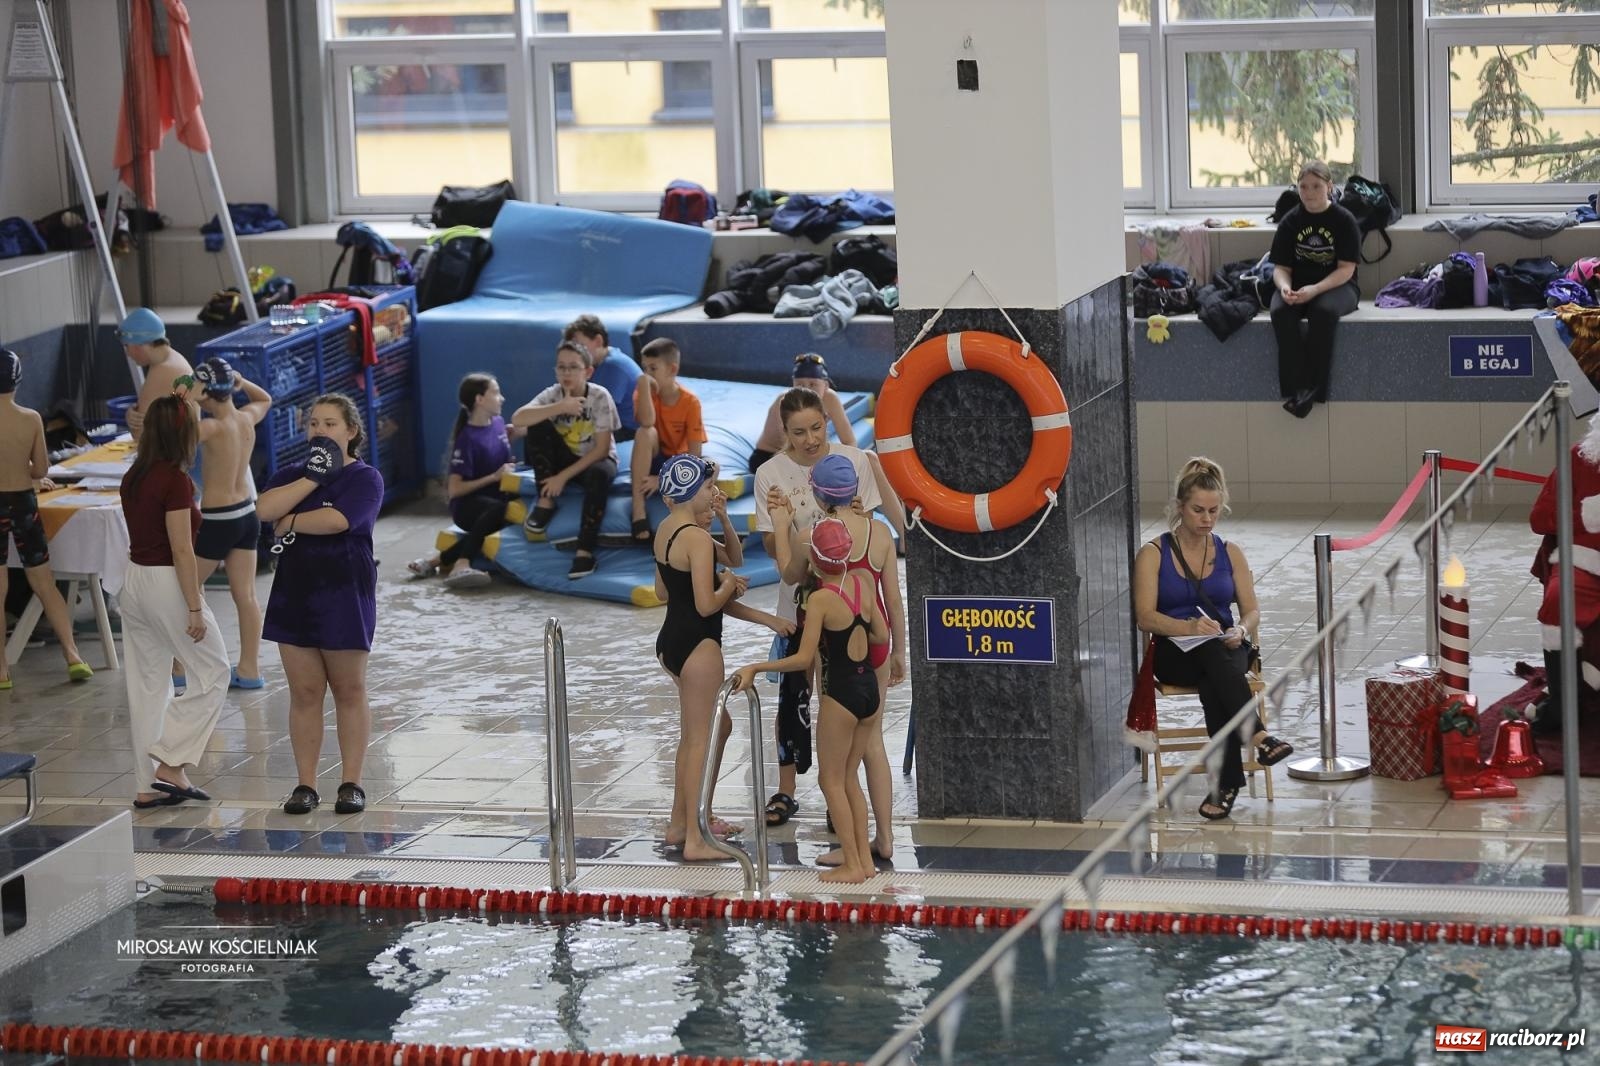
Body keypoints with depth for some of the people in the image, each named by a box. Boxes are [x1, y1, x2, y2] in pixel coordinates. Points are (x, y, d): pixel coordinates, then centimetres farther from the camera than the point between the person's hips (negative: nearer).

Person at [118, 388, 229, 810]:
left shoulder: (134, 475, 4)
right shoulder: (174, 480, -18)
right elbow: (181, 550, -19)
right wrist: (195, 608, -16)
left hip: (134, 582, 8)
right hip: (167, 584, -8)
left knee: (147, 685, 13)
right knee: (212, 674, 6)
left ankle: (146, 785, 16)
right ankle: (170, 765, -1)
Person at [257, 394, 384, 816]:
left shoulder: (365, 478, -4)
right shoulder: (292, 474, 12)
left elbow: (336, 520, -21)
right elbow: (264, 509, -9)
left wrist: (290, 523, -7)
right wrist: (313, 477, -13)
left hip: (345, 594, -4)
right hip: (294, 591, 4)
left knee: (349, 690, 3)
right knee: (304, 692, 5)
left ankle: (351, 783, 9)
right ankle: (306, 785, 10)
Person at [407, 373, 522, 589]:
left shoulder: (498, 423, 6)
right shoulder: (467, 439, -15)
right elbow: (454, 489, -17)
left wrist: (514, 434, 11)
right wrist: (494, 477, -20)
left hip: (497, 497, 7)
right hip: (467, 505, -7)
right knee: (498, 509, -40)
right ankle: (461, 566, -48)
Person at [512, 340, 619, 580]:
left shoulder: (600, 397, -18)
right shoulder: (553, 395, -11)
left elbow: (601, 449, -20)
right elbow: (517, 420, -28)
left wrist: (564, 476, -25)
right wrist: (560, 408, -36)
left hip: (594, 460, -3)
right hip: (564, 459, 3)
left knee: (599, 473, -39)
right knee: (538, 425, -22)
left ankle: (585, 551, -35)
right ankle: (546, 501, -16)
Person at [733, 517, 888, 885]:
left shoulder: (820, 599, -17)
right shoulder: (863, 583, 1)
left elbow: (803, 658, -18)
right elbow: (882, 636, 10)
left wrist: (755, 668, -13)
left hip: (841, 695, -6)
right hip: (870, 689, 6)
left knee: (832, 780, 7)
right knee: (849, 777, 19)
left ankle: (853, 865, 7)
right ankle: (863, 857, 20)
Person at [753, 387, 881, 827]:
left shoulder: (853, 461, -6)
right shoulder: (771, 474, -8)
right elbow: (773, 548, -6)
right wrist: (777, 517, -27)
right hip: (799, 598, 0)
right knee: (794, 693, 4)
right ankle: (785, 792, 15)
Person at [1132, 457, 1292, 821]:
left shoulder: (1230, 553, 13)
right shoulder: (1153, 555, 3)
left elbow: (1251, 611, 9)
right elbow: (1145, 617, -8)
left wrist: (1241, 630, -17)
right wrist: (1189, 627, -26)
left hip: (1226, 649, 2)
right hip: (1175, 653, -2)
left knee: (1212, 684, -36)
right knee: (1212, 654, -39)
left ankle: (1227, 781, -40)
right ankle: (1259, 737, -53)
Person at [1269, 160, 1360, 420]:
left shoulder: (1344, 220, -3)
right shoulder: (1290, 222, 6)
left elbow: (1345, 269, -9)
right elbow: (1281, 267, 5)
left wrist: (1315, 289, -25)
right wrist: (1284, 287, -19)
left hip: (1336, 286, -3)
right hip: (1296, 285, 3)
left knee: (1324, 311, -38)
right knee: (1281, 311, -32)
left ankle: (1313, 388, -32)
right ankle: (1295, 388, -35)